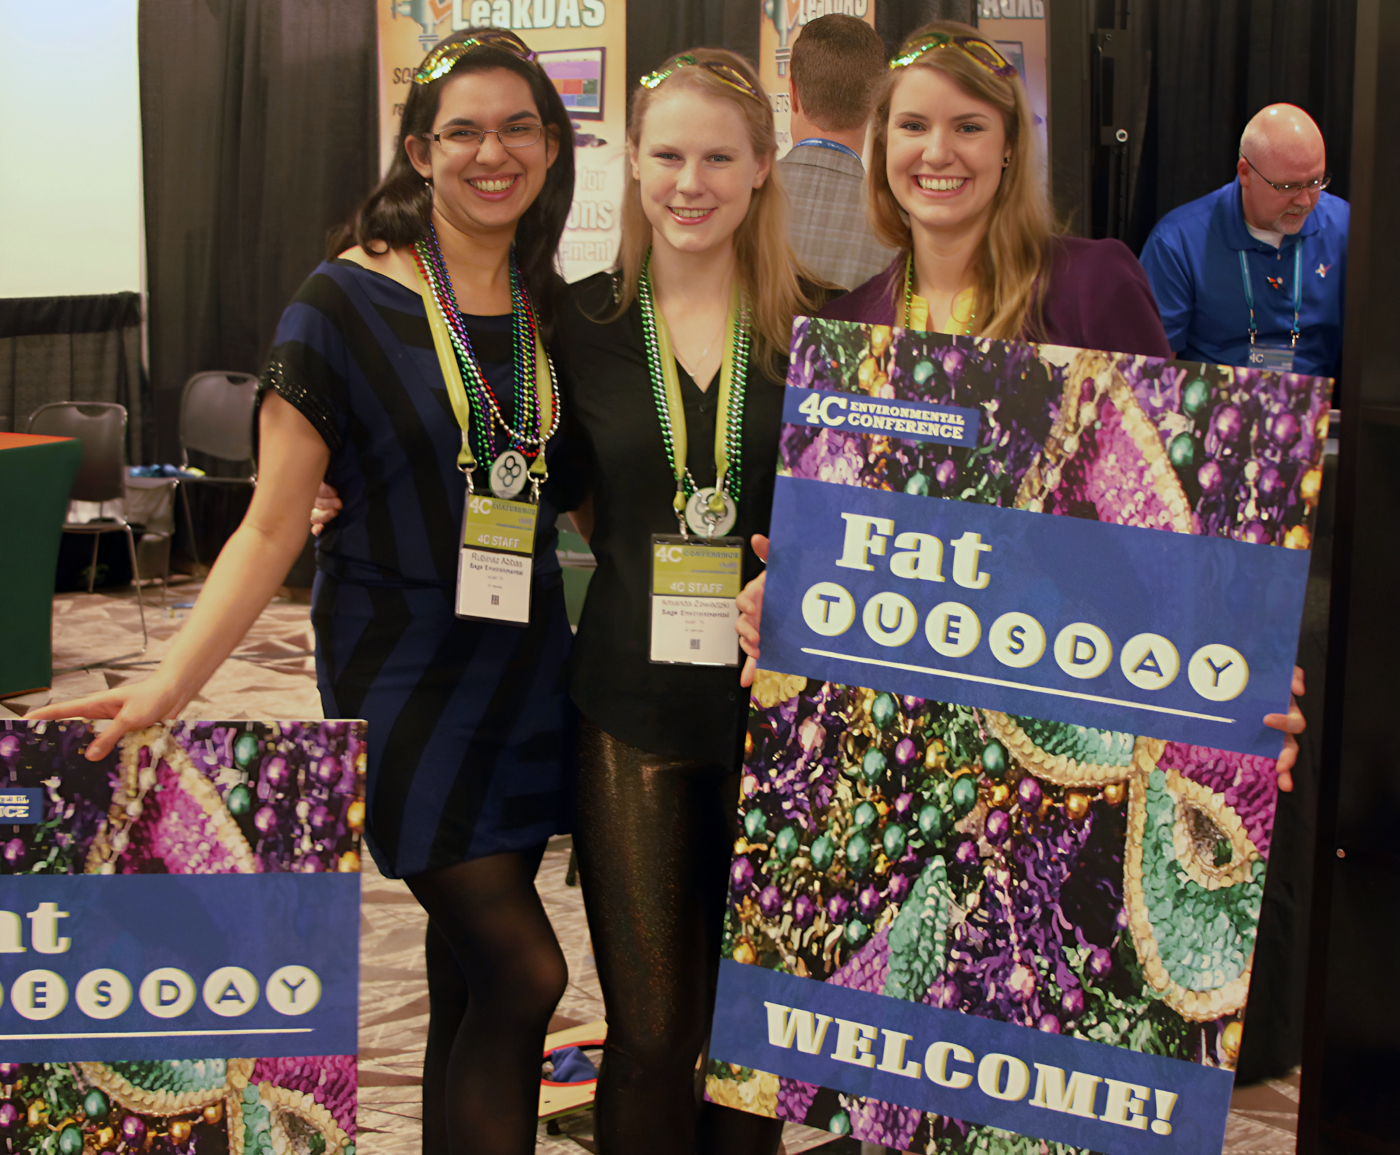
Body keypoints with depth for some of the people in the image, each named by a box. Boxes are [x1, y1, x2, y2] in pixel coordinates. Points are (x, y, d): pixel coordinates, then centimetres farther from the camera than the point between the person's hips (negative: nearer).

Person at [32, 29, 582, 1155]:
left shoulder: (554, 312, 6)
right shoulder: (347, 303, -10)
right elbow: (273, 525, -11)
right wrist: (171, 682, -21)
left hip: (527, 668, 5)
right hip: (403, 669, -5)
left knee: (471, 959, 10)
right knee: (524, 970, -7)